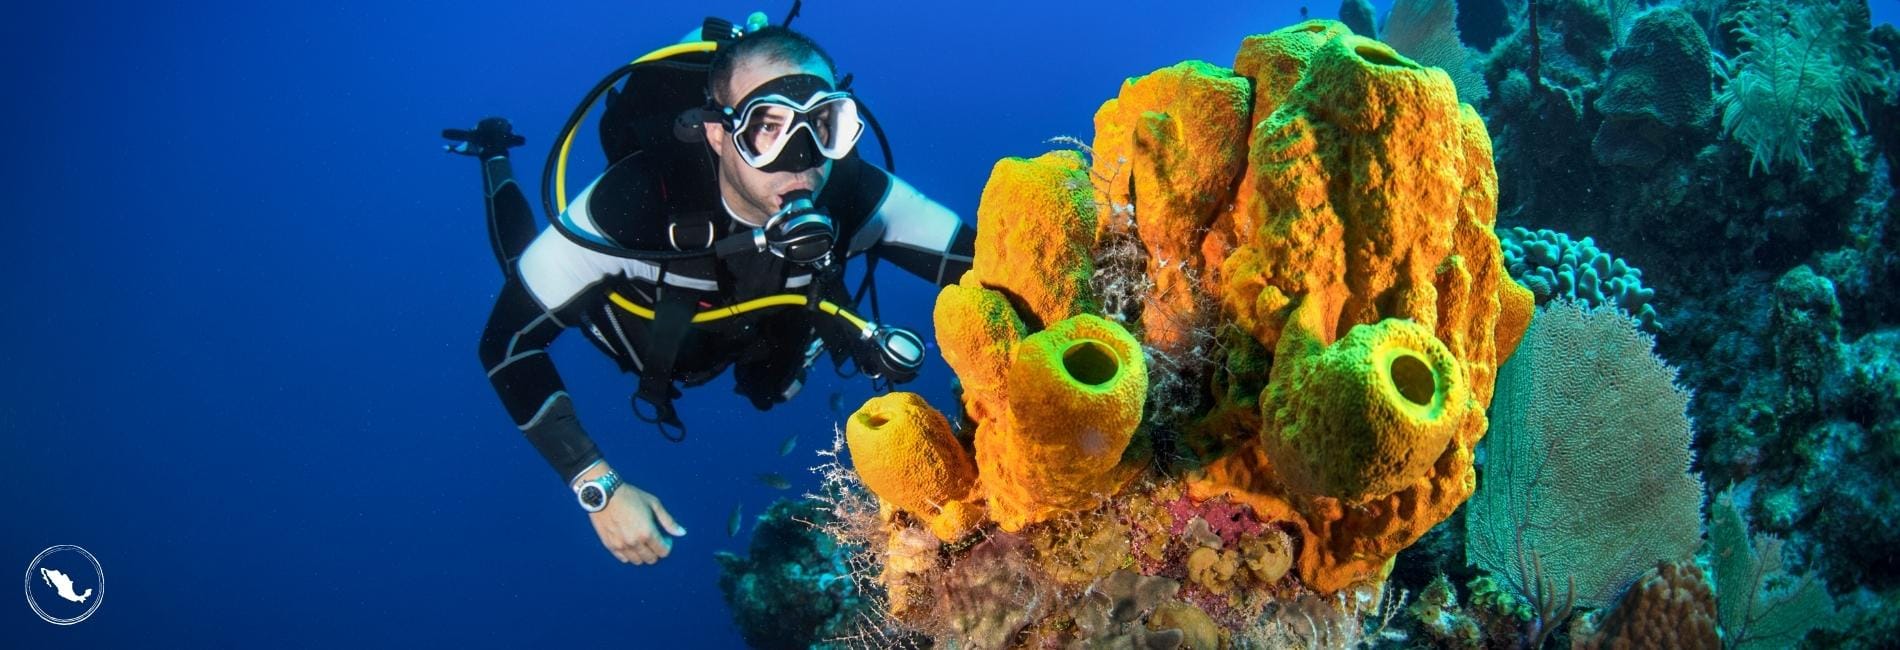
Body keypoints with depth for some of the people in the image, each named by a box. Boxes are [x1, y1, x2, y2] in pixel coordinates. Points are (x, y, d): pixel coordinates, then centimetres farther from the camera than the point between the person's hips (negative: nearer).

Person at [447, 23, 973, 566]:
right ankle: (495, 155, 46)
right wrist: (599, 489, -44)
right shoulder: (634, 201, -48)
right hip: (626, 315, -1)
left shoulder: (853, 193, -40)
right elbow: (508, 339, -39)